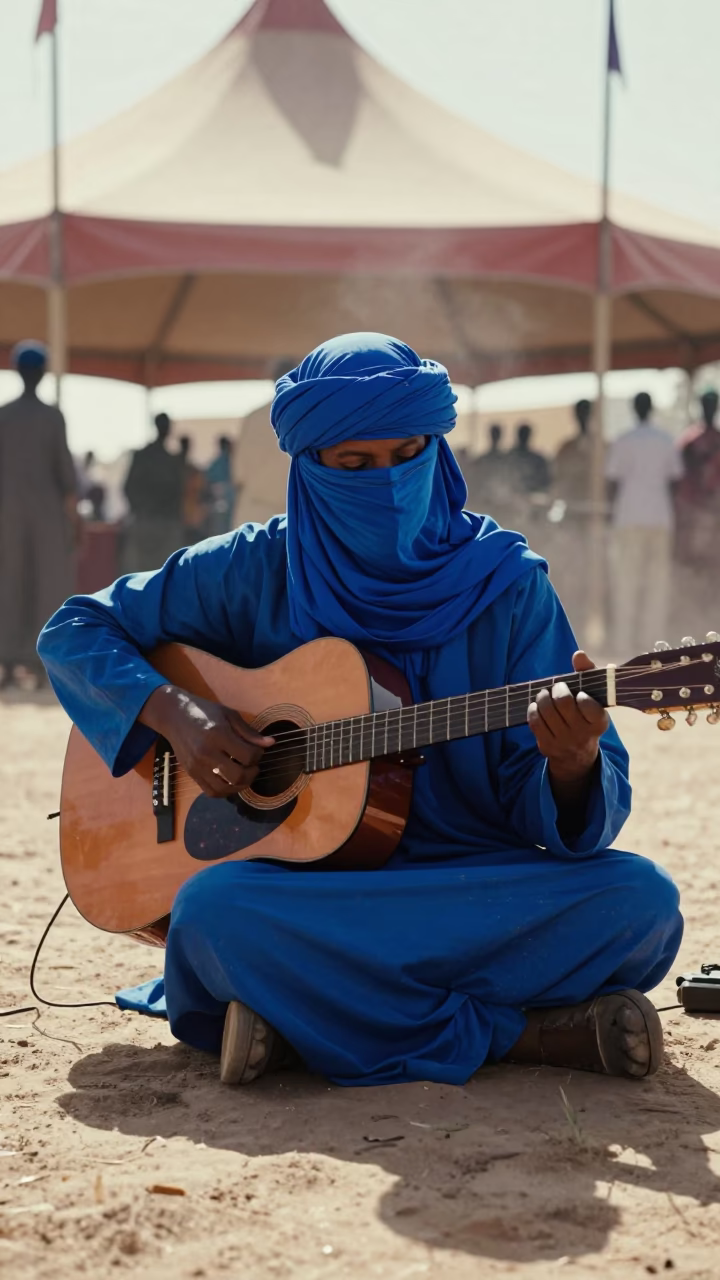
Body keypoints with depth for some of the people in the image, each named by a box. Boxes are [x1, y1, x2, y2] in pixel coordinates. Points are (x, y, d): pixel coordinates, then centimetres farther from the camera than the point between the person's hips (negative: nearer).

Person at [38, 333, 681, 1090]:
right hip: (308, 896, 0)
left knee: (640, 899, -27)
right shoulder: (256, 571, 2)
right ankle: (522, 1033, -20)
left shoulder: (504, 582, 1)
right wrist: (171, 711, -9)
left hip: (476, 894, 0)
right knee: (213, 906, -34)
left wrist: (572, 763, -28)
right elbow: (73, 631, 10)